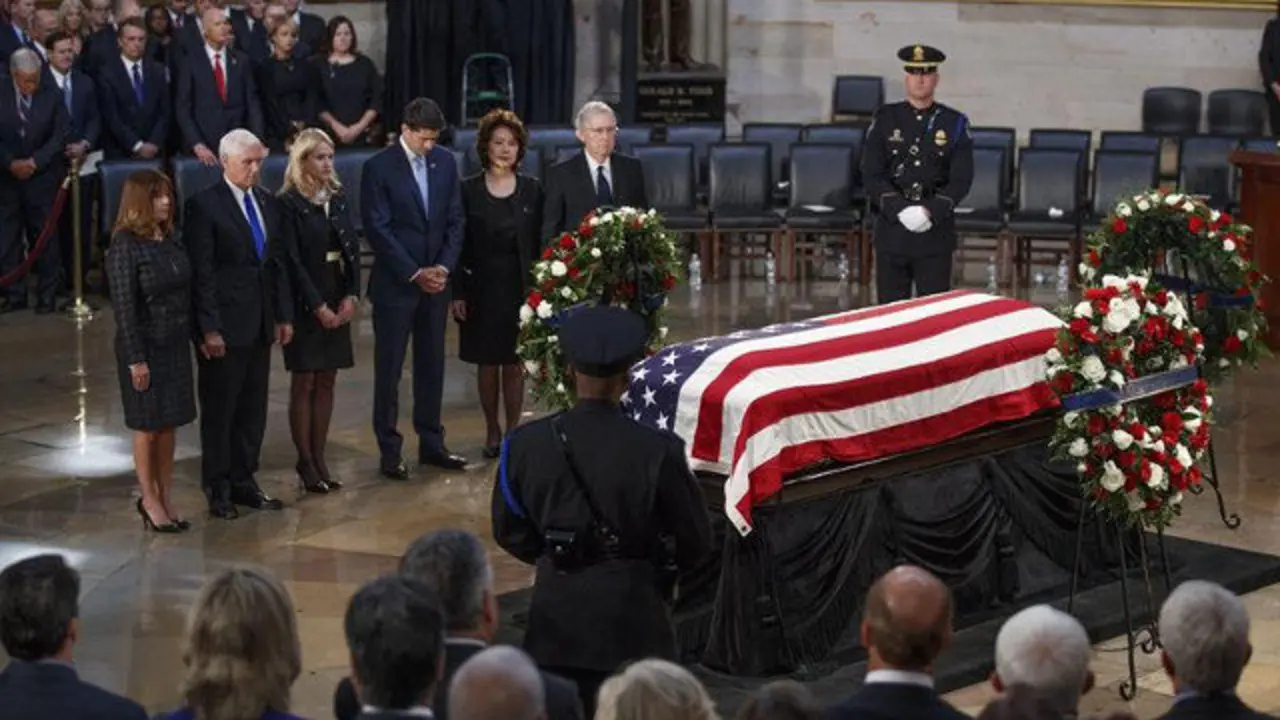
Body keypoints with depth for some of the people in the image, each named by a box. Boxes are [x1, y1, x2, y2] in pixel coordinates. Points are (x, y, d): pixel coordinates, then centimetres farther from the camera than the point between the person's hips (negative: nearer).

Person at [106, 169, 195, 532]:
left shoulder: (171, 241, 5)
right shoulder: (125, 247, -13)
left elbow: (185, 292, 8)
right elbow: (124, 306, -15)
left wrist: (194, 335, 5)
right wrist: (136, 359, -16)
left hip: (175, 344, 6)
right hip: (146, 347, -6)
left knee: (169, 424, 11)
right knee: (148, 426, 5)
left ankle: (166, 498, 20)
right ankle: (149, 499, 18)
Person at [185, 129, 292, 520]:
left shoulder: (269, 204, 11)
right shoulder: (204, 206, -10)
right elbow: (201, 272, -12)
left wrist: (284, 315, 10)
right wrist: (209, 328, -16)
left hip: (260, 325, 6)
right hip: (224, 326, -6)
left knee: (253, 408, 12)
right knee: (219, 410, 3)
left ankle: (243, 481, 23)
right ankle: (217, 489, 12)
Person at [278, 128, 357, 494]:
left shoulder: (338, 199, 10)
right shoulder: (288, 203, -8)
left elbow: (352, 249, 8)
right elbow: (292, 261, -12)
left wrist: (351, 296, -4)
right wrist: (318, 306, -14)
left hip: (338, 302, 6)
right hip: (305, 304, -6)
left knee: (327, 381, 6)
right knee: (304, 382, -1)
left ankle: (319, 459, 11)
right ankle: (305, 463, 4)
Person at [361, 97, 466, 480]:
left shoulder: (445, 162, 5)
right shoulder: (379, 168, -10)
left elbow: (454, 220, 7)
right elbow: (378, 230, -12)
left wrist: (444, 267, -6)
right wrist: (415, 273, -15)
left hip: (435, 280, 5)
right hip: (395, 285, -5)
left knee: (432, 366, 11)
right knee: (389, 370, 2)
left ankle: (431, 443, 20)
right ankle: (389, 451, 8)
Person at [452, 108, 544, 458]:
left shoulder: (532, 190, 3)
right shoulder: (469, 190, -1)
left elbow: (539, 244, 4)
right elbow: (458, 245, 0)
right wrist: (457, 293, -5)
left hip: (521, 288, 1)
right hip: (482, 288, 0)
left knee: (515, 363, 3)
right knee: (487, 362, 6)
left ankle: (513, 430, 12)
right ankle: (492, 432, 18)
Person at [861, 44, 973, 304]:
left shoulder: (954, 124, 5)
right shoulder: (886, 119, 6)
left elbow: (962, 179, -1)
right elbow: (872, 174, -1)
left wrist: (931, 211, -15)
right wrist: (901, 210, -15)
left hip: (936, 230, 0)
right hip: (892, 230, 0)